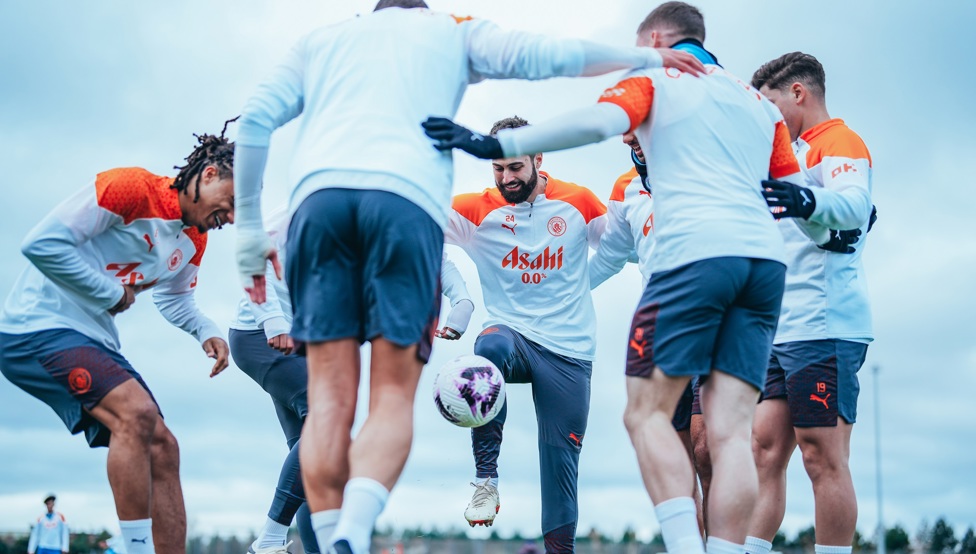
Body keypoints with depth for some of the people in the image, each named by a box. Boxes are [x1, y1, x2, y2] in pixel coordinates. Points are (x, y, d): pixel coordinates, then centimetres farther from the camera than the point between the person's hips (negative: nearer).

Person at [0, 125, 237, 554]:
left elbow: (173, 299, 26)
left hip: (95, 344, 10)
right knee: (136, 412, -28)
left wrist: (206, 332, 5)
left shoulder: (195, 241, 10)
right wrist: (113, 293, -13)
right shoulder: (133, 188, -17)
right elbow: (41, 243, -22)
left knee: (162, 447, 1)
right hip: (38, 328, -9)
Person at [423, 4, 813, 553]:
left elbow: (598, 121, -10)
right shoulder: (759, 101, 27)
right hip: (766, 258, 6)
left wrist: (498, 144, -16)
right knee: (730, 429, 1)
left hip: (695, 252, -5)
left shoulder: (652, 79, 11)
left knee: (648, 413, 1)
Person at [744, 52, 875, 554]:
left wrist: (807, 201, -46)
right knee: (764, 449, 3)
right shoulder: (793, 154, 25)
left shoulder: (839, 142, -4)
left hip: (823, 329, -9)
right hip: (782, 332, 9)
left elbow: (854, 205, -24)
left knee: (823, 459, -9)